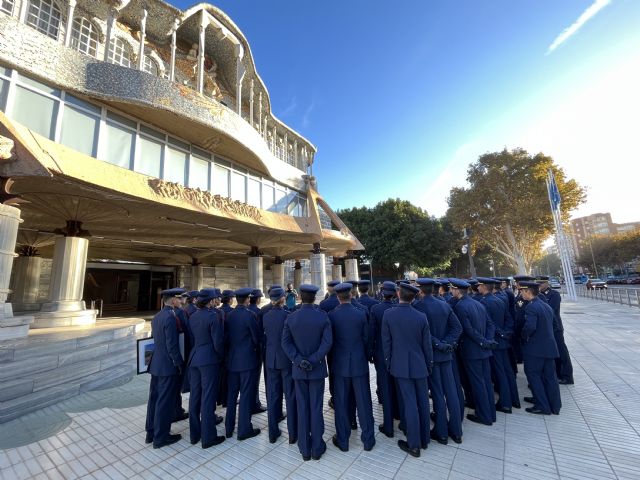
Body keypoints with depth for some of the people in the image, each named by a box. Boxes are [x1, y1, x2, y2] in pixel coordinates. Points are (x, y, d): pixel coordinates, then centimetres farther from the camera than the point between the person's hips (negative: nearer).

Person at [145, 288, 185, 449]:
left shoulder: (156, 316, 6)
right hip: (168, 366, -9)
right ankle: (161, 437, 19)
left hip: (156, 364, 9)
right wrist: (180, 364, -11)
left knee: (154, 398, 19)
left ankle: (151, 433, 34)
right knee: (165, 401, 5)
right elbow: (172, 345, -22)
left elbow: (155, 339, 14)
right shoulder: (171, 317, -22)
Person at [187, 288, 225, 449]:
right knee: (208, 397, 3)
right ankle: (208, 437, 14)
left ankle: (194, 434, 31)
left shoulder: (192, 316, 4)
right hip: (209, 360, -7)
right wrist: (221, 357, 1)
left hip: (194, 359, 7)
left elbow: (190, 337, 10)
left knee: (195, 396, 16)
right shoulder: (213, 316, -17)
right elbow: (218, 342, -16)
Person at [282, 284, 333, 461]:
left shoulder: (291, 317, -7)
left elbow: (285, 342, -9)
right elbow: (327, 342, -16)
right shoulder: (323, 316, -12)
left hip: (298, 369, 2)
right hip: (317, 368, -1)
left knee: (302, 408, 14)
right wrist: (313, 360, -13)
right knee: (316, 407, 12)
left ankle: (305, 449, 26)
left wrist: (299, 360, -10)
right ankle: (317, 448, 25)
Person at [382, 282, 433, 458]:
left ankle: (414, 445, 18)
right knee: (423, 402, 17)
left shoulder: (388, 315, -14)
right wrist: (429, 364, 13)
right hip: (420, 365, 2)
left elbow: (386, 342, -7)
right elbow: (427, 344, -2)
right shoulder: (421, 316, -11)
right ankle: (424, 439, 33)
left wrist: (388, 363, 6)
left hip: (401, 366, -2)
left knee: (410, 404, 7)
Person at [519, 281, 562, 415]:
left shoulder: (531, 307, -20)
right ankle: (554, 405, 27)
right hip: (549, 346, 8)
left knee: (533, 375, 5)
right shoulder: (546, 305, 8)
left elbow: (530, 327, -30)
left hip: (535, 348, -8)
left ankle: (542, 406, 11)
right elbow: (549, 324, 13)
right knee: (549, 376, 16)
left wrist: (524, 337, -11)